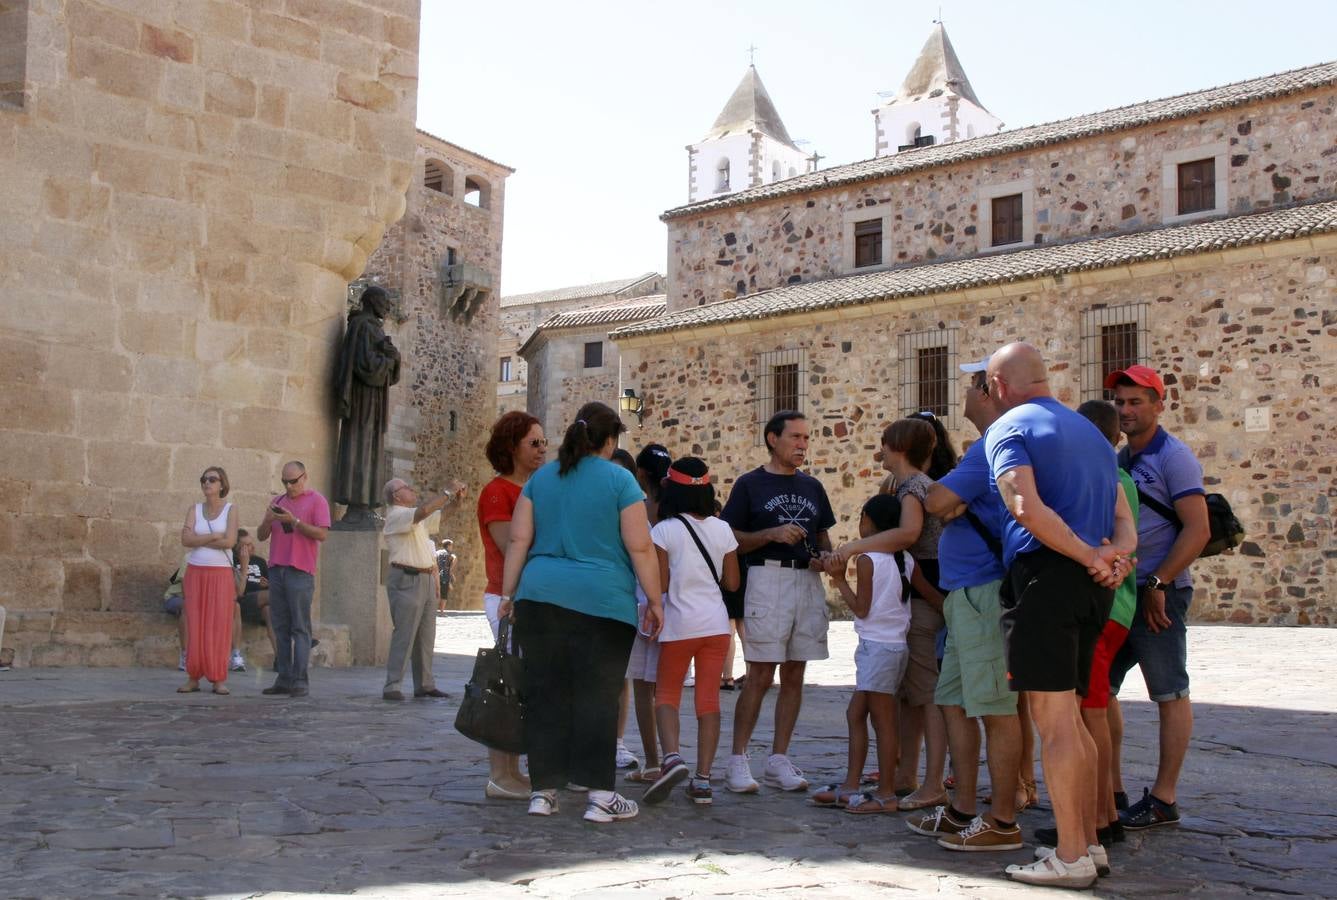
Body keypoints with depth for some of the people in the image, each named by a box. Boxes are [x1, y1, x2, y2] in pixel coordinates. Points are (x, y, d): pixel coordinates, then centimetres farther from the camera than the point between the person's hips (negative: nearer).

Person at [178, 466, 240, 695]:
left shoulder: (230, 510, 1)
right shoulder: (194, 509, 8)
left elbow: (230, 541, -13)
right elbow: (186, 540, -6)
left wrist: (199, 539, -7)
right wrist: (214, 536, -11)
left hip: (221, 574, -2)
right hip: (195, 573, 2)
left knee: (219, 625, -4)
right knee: (195, 625, 1)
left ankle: (219, 679, -1)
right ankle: (193, 678, 5)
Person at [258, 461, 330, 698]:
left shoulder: (317, 501, 2)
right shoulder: (278, 501, 19)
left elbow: (322, 534, -9)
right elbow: (261, 536, 18)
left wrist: (294, 521, -16)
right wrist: (267, 520, -3)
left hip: (300, 571, -6)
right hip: (276, 569, 6)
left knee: (300, 627, -7)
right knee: (281, 627, 4)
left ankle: (300, 681, -9)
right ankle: (283, 679, 5)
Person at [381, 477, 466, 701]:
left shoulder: (418, 518, 19)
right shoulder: (396, 515, -9)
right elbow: (424, 510, -25)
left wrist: (456, 499, 5)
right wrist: (448, 492, -18)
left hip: (426, 579, 9)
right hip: (406, 579, -9)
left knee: (426, 636, 10)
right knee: (404, 634, -11)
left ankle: (424, 684, 15)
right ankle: (392, 686, -10)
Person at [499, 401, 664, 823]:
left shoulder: (540, 479, 13)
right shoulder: (619, 480, -1)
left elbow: (518, 540, 9)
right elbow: (640, 547, -4)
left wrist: (508, 593, 13)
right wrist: (655, 600, 2)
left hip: (540, 598, 4)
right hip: (603, 603, -4)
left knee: (545, 694, 8)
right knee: (597, 697, -1)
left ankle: (544, 789, 11)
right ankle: (599, 794, -1)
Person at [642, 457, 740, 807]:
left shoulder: (664, 531, -9)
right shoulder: (722, 529, 2)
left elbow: (660, 584, -11)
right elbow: (732, 582, 6)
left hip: (679, 624, -3)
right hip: (716, 623, 3)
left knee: (666, 693, 12)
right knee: (709, 699, 6)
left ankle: (672, 756, -12)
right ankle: (702, 780, 5)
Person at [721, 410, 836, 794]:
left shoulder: (812, 487, 17)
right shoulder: (750, 484, 2)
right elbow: (732, 539, -2)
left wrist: (825, 557, 2)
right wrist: (772, 534, -16)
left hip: (808, 582, 5)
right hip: (767, 579, -5)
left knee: (794, 676, 6)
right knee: (760, 676, -9)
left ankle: (778, 759, 12)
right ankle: (738, 760, -2)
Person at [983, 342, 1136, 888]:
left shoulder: (1009, 428, -3)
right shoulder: (1089, 431, 22)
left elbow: (1027, 507, -20)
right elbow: (1123, 519, 15)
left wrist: (1092, 558, -14)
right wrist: (1117, 557, -3)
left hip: (1043, 576, -8)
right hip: (1090, 587, 8)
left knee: (1052, 720, -4)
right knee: (1069, 718, 16)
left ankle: (1071, 857, -1)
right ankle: (1089, 842, 20)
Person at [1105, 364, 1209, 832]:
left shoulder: (1172, 456, -8)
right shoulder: (1119, 460, 15)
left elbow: (1198, 529, -15)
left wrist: (1157, 584, -18)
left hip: (1157, 596, -8)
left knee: (1170, 696, 1)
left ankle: (1163, 798, 7)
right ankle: (1111, 790, 18)